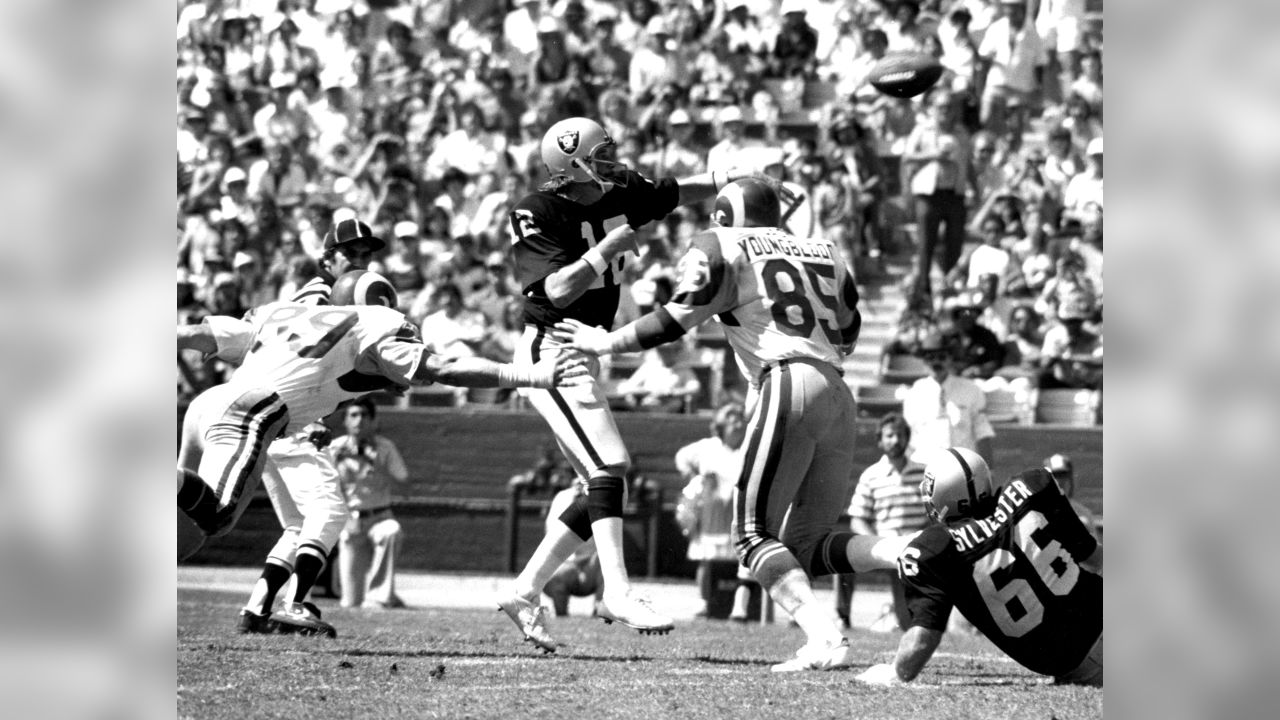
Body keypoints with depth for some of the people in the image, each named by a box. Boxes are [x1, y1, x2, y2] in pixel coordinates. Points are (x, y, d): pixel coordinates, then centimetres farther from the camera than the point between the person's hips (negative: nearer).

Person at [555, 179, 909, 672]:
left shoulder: (723, 248, 7)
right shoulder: (824, 254, 25)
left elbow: (674, 321, 1)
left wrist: (603, 343, 13)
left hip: (788, 387, -7)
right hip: (837, 395, 7)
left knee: (754, 534, -2)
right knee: (807, 544, 12)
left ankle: (826, 639, -21)